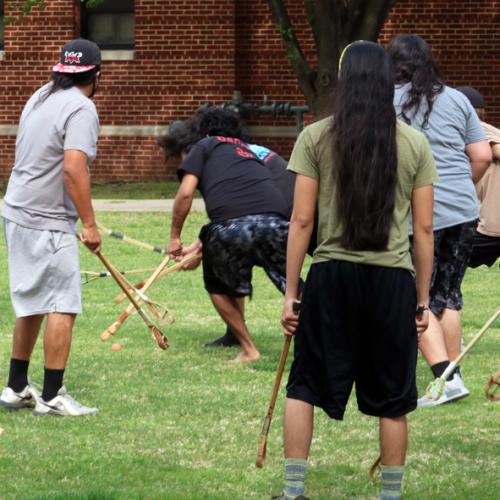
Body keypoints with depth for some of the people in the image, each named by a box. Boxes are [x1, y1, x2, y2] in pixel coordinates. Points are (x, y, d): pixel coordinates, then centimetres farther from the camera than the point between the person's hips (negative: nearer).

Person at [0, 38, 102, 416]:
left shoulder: (40, 97, 13)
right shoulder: (81, 109, -14)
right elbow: (73, 169, -25)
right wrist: (89, 223, -20)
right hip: (47, 222, -9)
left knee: (32, 304, 18)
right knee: (63, 307, -5)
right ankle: (52, 396, -5)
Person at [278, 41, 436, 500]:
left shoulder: (316, 138, -1)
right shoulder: (415, 144, 2)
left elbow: (301, 221, -3)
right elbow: (424, 229, 3)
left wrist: (291, 292, 3)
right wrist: (423, 299, 11)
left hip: (332, 276, 0)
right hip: (393, 280, 1)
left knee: (304, 385, 12)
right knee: (392, 400, 10)